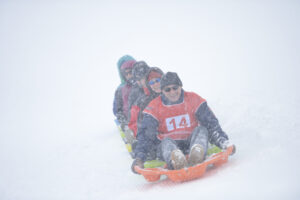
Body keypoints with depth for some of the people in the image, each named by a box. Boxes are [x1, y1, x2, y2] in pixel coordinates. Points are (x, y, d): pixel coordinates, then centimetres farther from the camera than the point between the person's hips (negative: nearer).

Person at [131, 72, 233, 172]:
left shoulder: (192, 99, 2)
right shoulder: (155, 107, 0)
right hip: (168, 145, -1)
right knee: (166, 142, -33)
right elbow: (145, 135, -6)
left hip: (190, 142, 2)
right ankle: (175, 161, -68)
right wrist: (139, 158, -21)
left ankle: (196, 155, -57)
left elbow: (211, 123, 1)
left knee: (201, 130, -25)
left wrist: (223, 141, -14)